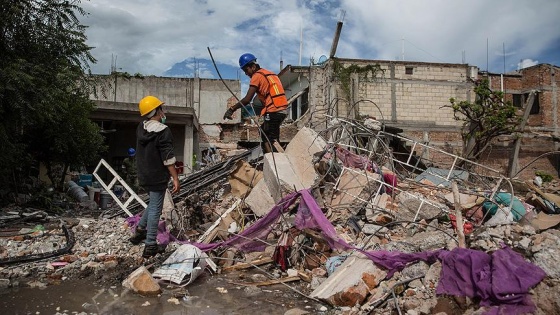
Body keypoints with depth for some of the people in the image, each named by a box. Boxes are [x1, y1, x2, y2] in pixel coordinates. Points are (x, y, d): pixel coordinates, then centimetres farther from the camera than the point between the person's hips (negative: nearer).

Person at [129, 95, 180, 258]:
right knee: (155, 209, 1)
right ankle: (150, 246, 9)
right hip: (157, 177, -8)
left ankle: (140, 230, 31)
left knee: (153, 203, 27)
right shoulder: (163, 132, -20)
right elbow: (168, 159, -21)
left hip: (144, 176, 8)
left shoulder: (141, 127, 2)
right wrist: (175, 178, -16)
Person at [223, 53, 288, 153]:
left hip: (273, 111, -9)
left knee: (267, 139, -5)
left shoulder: (257, 76, -5)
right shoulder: (270, 73, 21)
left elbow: (247, 99, -12)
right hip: (283, 109, 9)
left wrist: (232, 109, -6)